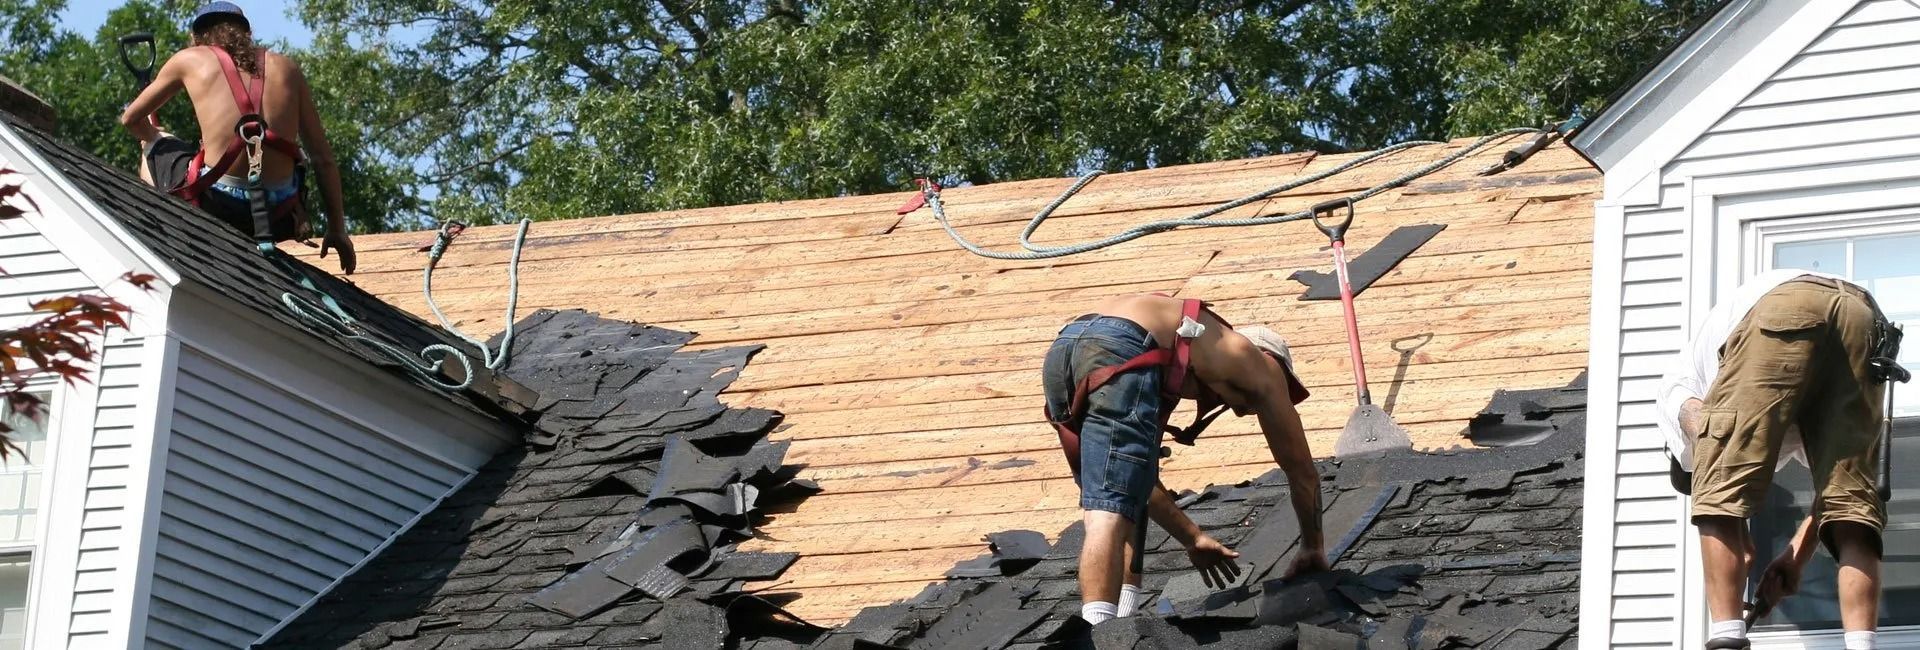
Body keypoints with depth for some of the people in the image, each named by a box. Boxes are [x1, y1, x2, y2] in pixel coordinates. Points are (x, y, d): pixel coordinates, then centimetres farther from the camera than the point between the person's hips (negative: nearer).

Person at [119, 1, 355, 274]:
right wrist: (337, 228, 19)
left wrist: (154, 140, 46)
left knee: (153, 143, 30)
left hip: (213, 204, -3)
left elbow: (131, 119, 24)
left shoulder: (189, 60, 10)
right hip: (276, 216, 3)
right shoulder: (287, 68, 14)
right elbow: (323, 158, 12)